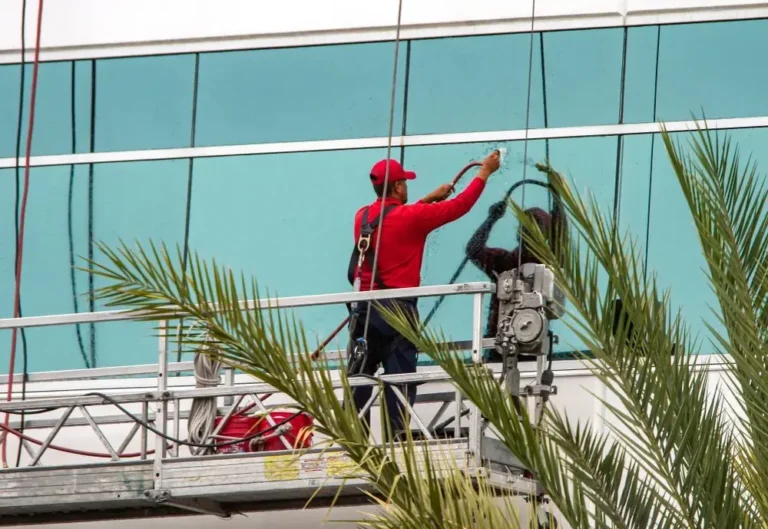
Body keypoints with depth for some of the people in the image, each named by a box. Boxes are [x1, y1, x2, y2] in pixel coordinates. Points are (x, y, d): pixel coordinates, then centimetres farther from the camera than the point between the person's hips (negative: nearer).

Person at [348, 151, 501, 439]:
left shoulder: (363, 217, 8)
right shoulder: (410, 217, -9)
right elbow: (459, 206, -1)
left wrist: (431, 198, 35)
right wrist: (485, 172, 12)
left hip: (365, 308, 6)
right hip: (397, 308, -6)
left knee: (360, 378, 8)